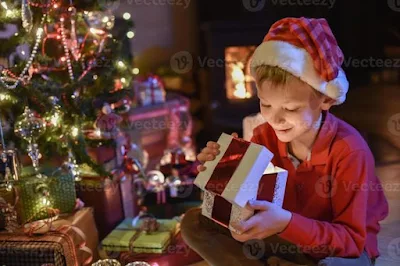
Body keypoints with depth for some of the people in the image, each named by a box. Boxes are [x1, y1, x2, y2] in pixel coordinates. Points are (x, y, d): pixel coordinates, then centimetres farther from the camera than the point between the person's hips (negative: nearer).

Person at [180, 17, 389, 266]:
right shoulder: (264, 136, -11)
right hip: (286, 238, 5)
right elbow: (248, 198, -2)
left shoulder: (349, 150, -26)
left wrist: (286, 222, -40)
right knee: (194, 223, -10)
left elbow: (351, 239, -24)